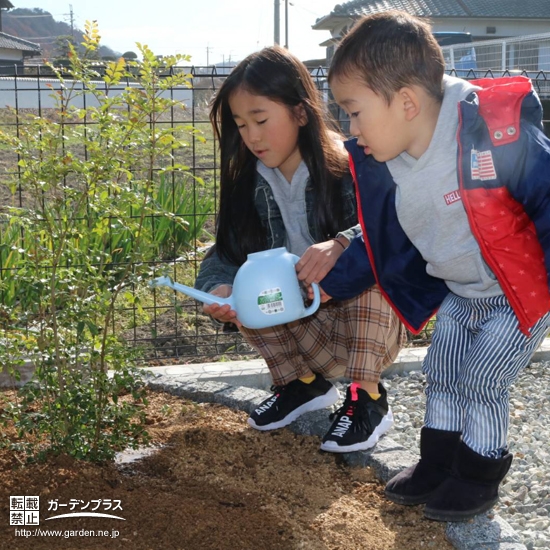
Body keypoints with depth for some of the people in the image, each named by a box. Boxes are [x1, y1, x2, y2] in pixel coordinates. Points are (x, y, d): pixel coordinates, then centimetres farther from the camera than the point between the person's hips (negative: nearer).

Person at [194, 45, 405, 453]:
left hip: (372, 322, -5)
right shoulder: (249, 184, -5)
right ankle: (305, 382, 5)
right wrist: (221, 288, -31)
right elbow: (229, 252, -8)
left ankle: (368, 399, -19)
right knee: (241, 293, -17)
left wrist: (341, 245, -53)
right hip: (305, 322, 5)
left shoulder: (348, 169, -22)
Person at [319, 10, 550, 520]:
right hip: (459, 295, 7)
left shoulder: (497, 135, -32)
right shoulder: (383, 167, -9)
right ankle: (438, 463, 33)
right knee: (441, 373, 14)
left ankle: (479, 475, 22)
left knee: (482, 382, -1)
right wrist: (329, 284, 1)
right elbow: (381, 244, 4)